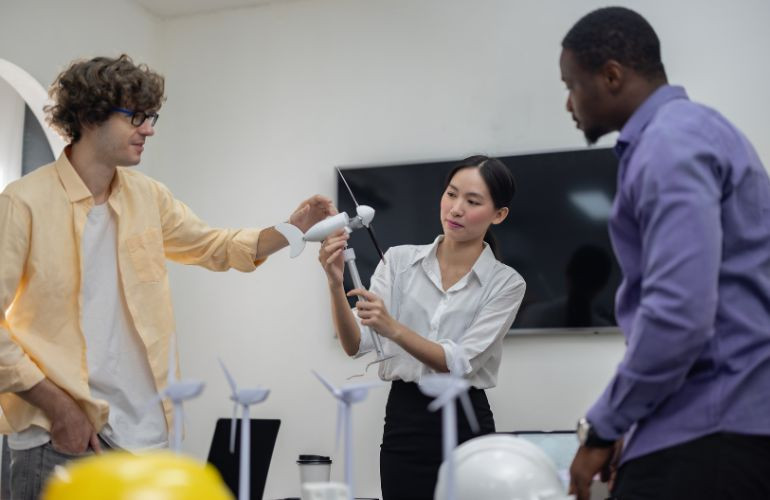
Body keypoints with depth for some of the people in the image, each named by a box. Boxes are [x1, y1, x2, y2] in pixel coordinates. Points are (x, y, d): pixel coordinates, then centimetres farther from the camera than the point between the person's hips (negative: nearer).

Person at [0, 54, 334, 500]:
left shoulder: (148, 196, 9)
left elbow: (216, 246, 21)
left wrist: (292, 229, 5)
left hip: (146, 432, 6)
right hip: (62, 436, -6)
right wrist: (58, 407, -14)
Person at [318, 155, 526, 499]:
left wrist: (393, 328, -31)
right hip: (404, 422, 2)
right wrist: (336, 284, -25)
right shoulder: (399, 260, 2)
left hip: (466, 425, -2)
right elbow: (356, 345, -7)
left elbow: (460, 363, -16)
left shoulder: (506, 283, -4)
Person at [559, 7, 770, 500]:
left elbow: (678, 313, -25)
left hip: (711, 428, -10)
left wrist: (603, 428, -13)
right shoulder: (694, 130, 18)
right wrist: (622, 422, 23)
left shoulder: (669, 144, -14)